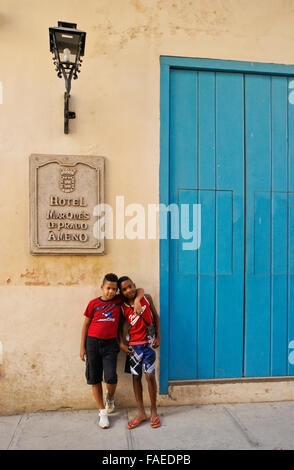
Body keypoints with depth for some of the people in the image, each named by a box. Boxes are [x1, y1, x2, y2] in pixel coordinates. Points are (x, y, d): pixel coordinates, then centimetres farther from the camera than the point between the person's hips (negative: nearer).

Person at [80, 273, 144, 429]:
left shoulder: (119, 300, 2)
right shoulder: (94, 303, 0)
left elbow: (140, 290, 7)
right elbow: (86, 324, 6)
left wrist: (137, 300, -15)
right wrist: (82, 347, 5)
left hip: (110, 344, 0)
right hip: (92, 342, 1)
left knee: (111, 378, -10)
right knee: (94, 379, 6)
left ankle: (110, 397, 25)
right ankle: (102, 412, 22)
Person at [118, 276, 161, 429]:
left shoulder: (146, 298, -4)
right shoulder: (122, 307, -4)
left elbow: (155, 316, 5)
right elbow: (120, 325, 7)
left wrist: (158, 336, 1)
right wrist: (121, 343, -3)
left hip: (148, 343, -1)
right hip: (133, 345, 1)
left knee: (150, 376, -2)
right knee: (136, 377, 7)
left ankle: (154, 411, 16)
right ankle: (141, 413, 20)